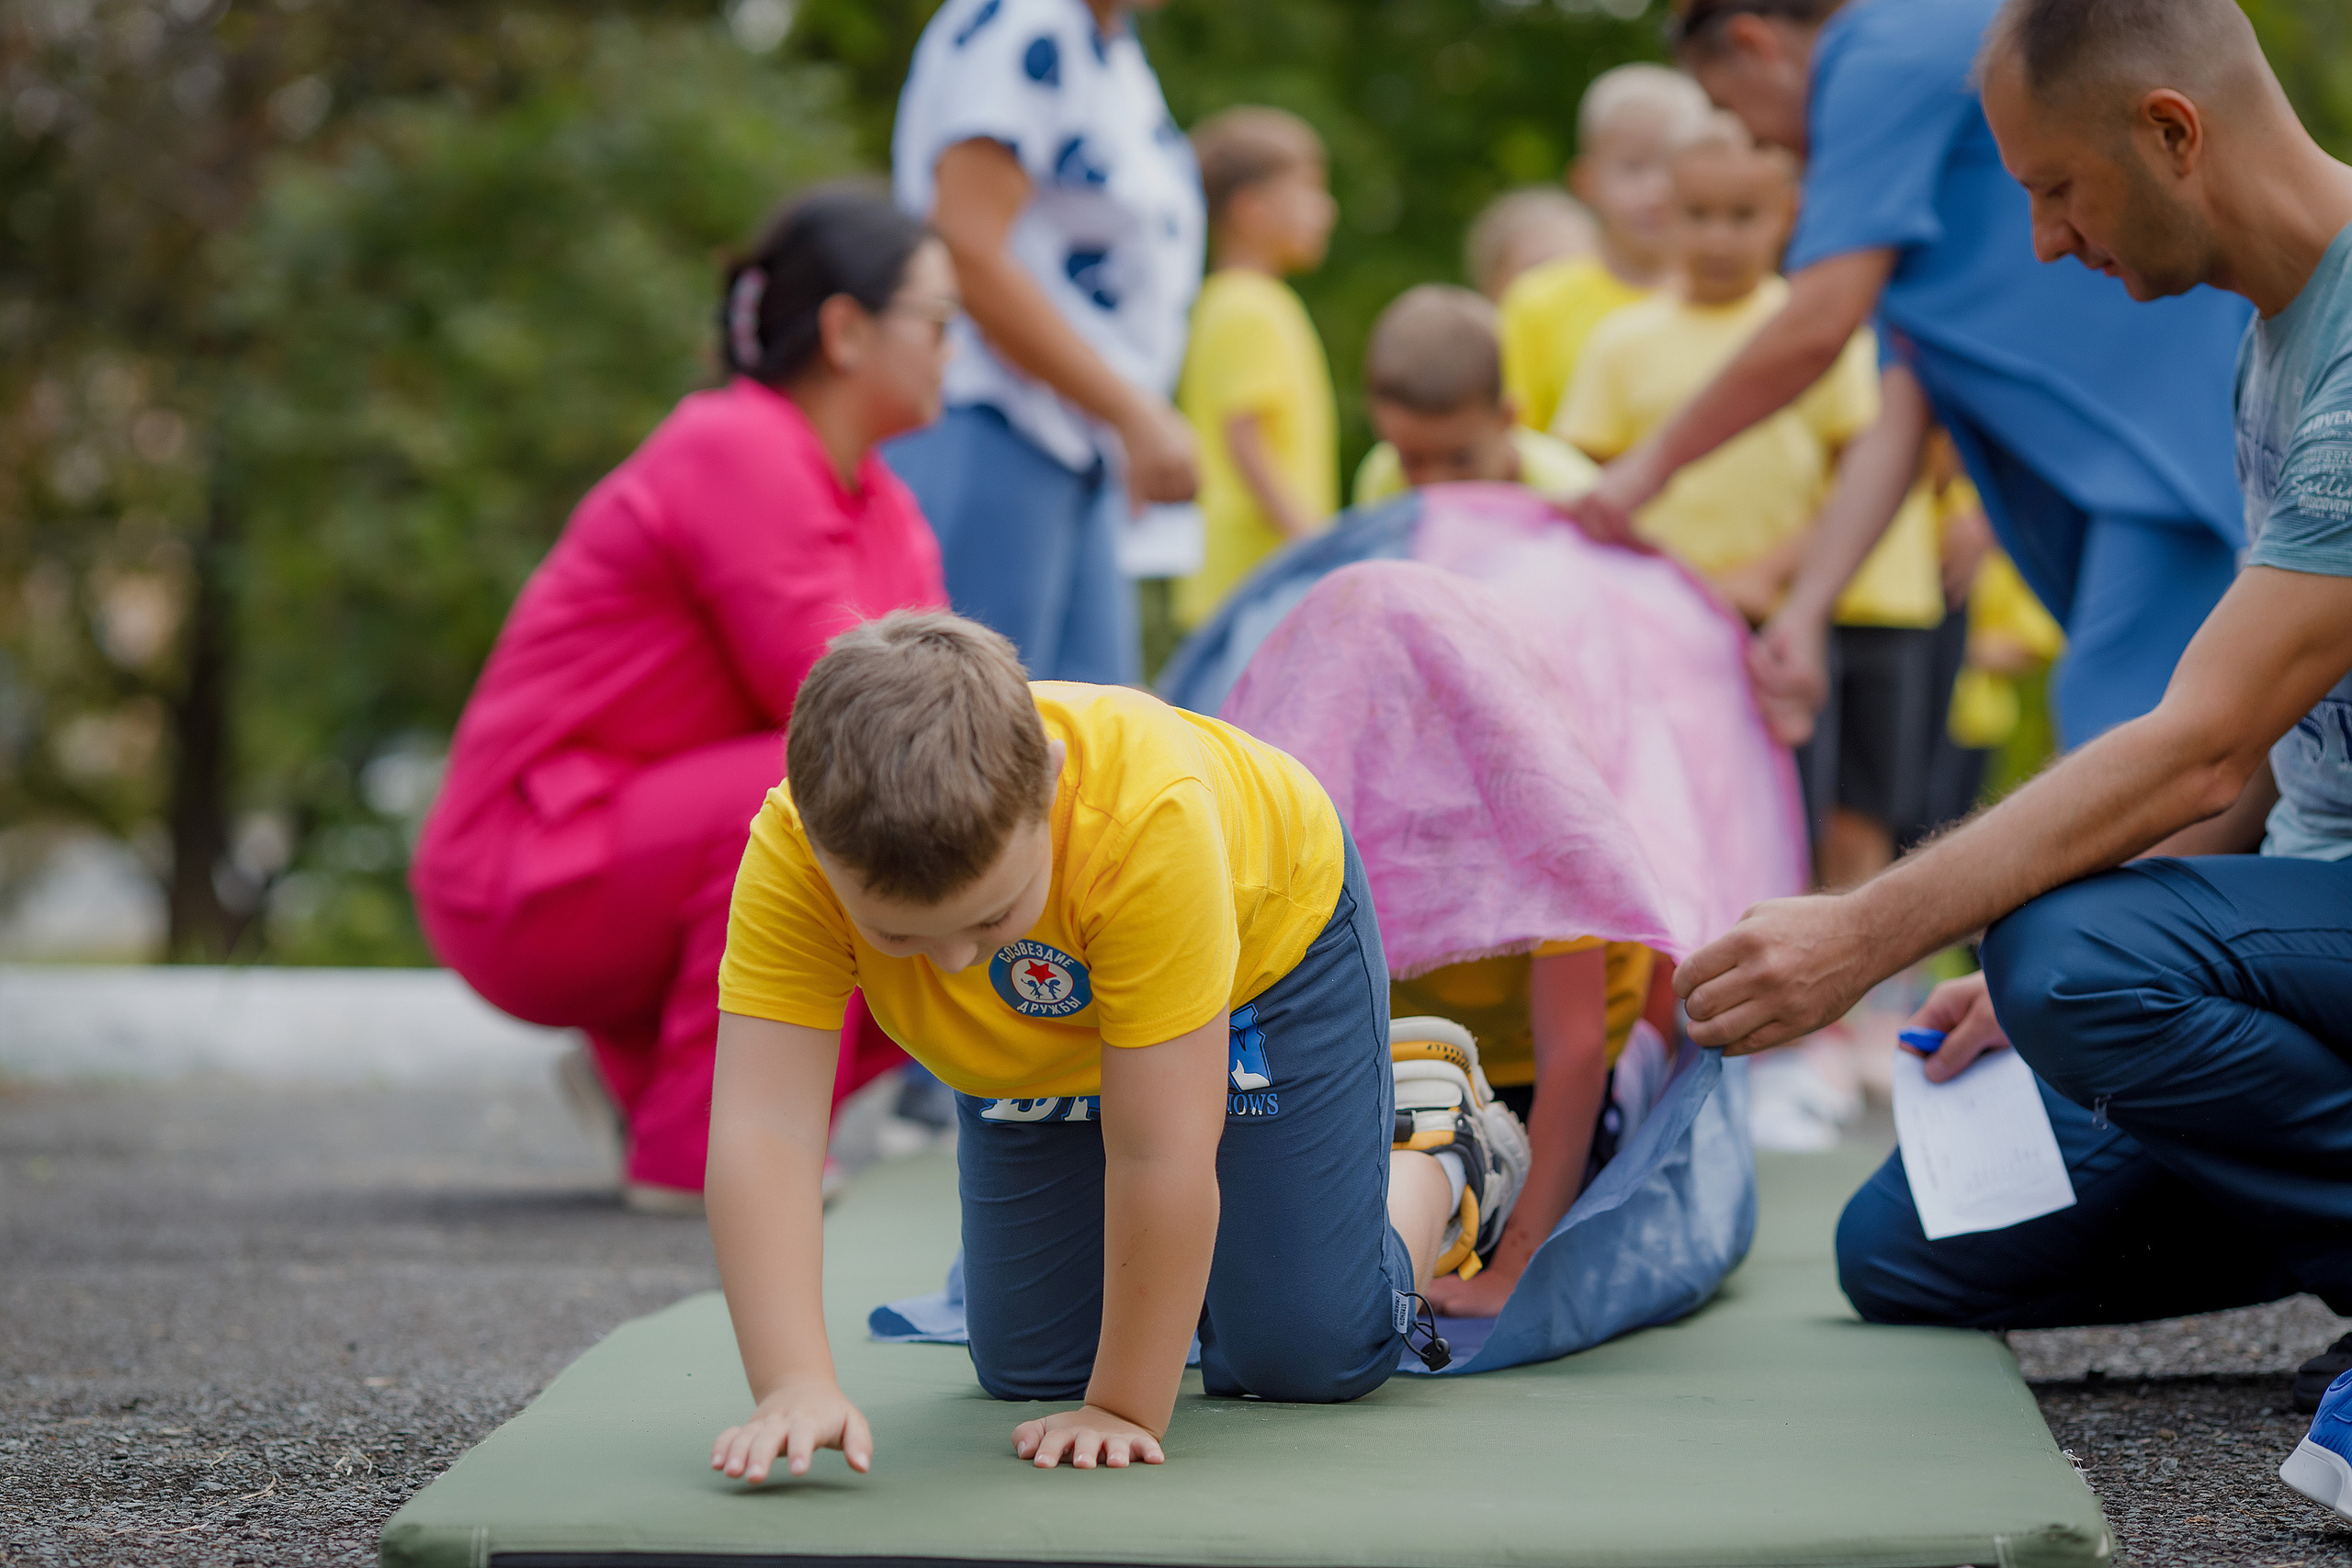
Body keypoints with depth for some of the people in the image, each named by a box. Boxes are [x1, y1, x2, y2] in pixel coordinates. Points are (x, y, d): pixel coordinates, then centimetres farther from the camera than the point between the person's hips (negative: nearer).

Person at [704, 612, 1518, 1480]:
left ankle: (1432, 1162, 24)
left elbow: (1158, 1152, -42)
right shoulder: (794, 854, -39)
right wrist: (793, 1386, -54)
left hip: (1264, 946, -3)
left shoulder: (1149, 819, -47)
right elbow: (763, 1130, -43)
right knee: (1027, 1364, 3)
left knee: (1308, 1356, -6)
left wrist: (1126, 1409, -37)